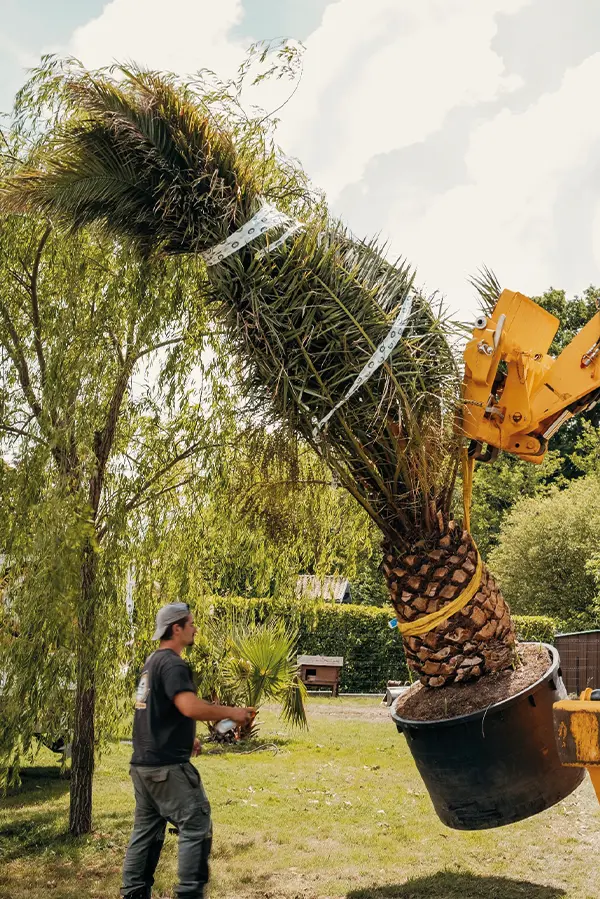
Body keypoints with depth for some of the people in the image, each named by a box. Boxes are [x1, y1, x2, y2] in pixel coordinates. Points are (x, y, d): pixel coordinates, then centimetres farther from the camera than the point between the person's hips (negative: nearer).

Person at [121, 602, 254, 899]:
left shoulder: (153, 662, 15)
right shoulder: (173, 664, -16)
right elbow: (190, 707, -31)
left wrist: (184, 738, 24)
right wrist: (231, 712, -20)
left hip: (143, 764, 10)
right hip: (167, 766, -10)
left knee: (146, 830, 15)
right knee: (196, 827, -3)